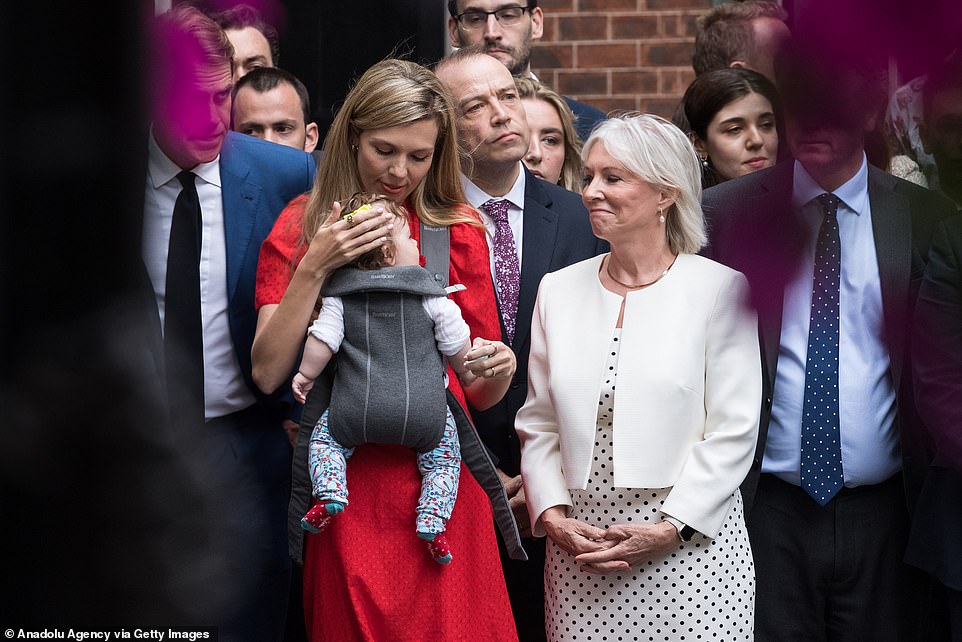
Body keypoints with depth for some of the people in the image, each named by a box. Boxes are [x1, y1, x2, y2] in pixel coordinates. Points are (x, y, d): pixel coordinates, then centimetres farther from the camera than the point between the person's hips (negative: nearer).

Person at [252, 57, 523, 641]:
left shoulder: (459, 231, 6)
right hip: (347, 487, -1)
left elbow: (477, 394, 9)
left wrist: (497, 373, -14)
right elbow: (269, 373, -6)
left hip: (441, 482, 1)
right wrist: (314, 269, -15)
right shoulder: (302, 226, 3)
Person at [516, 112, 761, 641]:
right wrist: (553, 516, -3)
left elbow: (733, 432, -5)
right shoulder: (558, 289, 10)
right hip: (579, 546, 3)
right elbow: (538, 424, 11)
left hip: (690, 549, -3)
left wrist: (670, 528, -12)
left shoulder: (720, 289, -2)